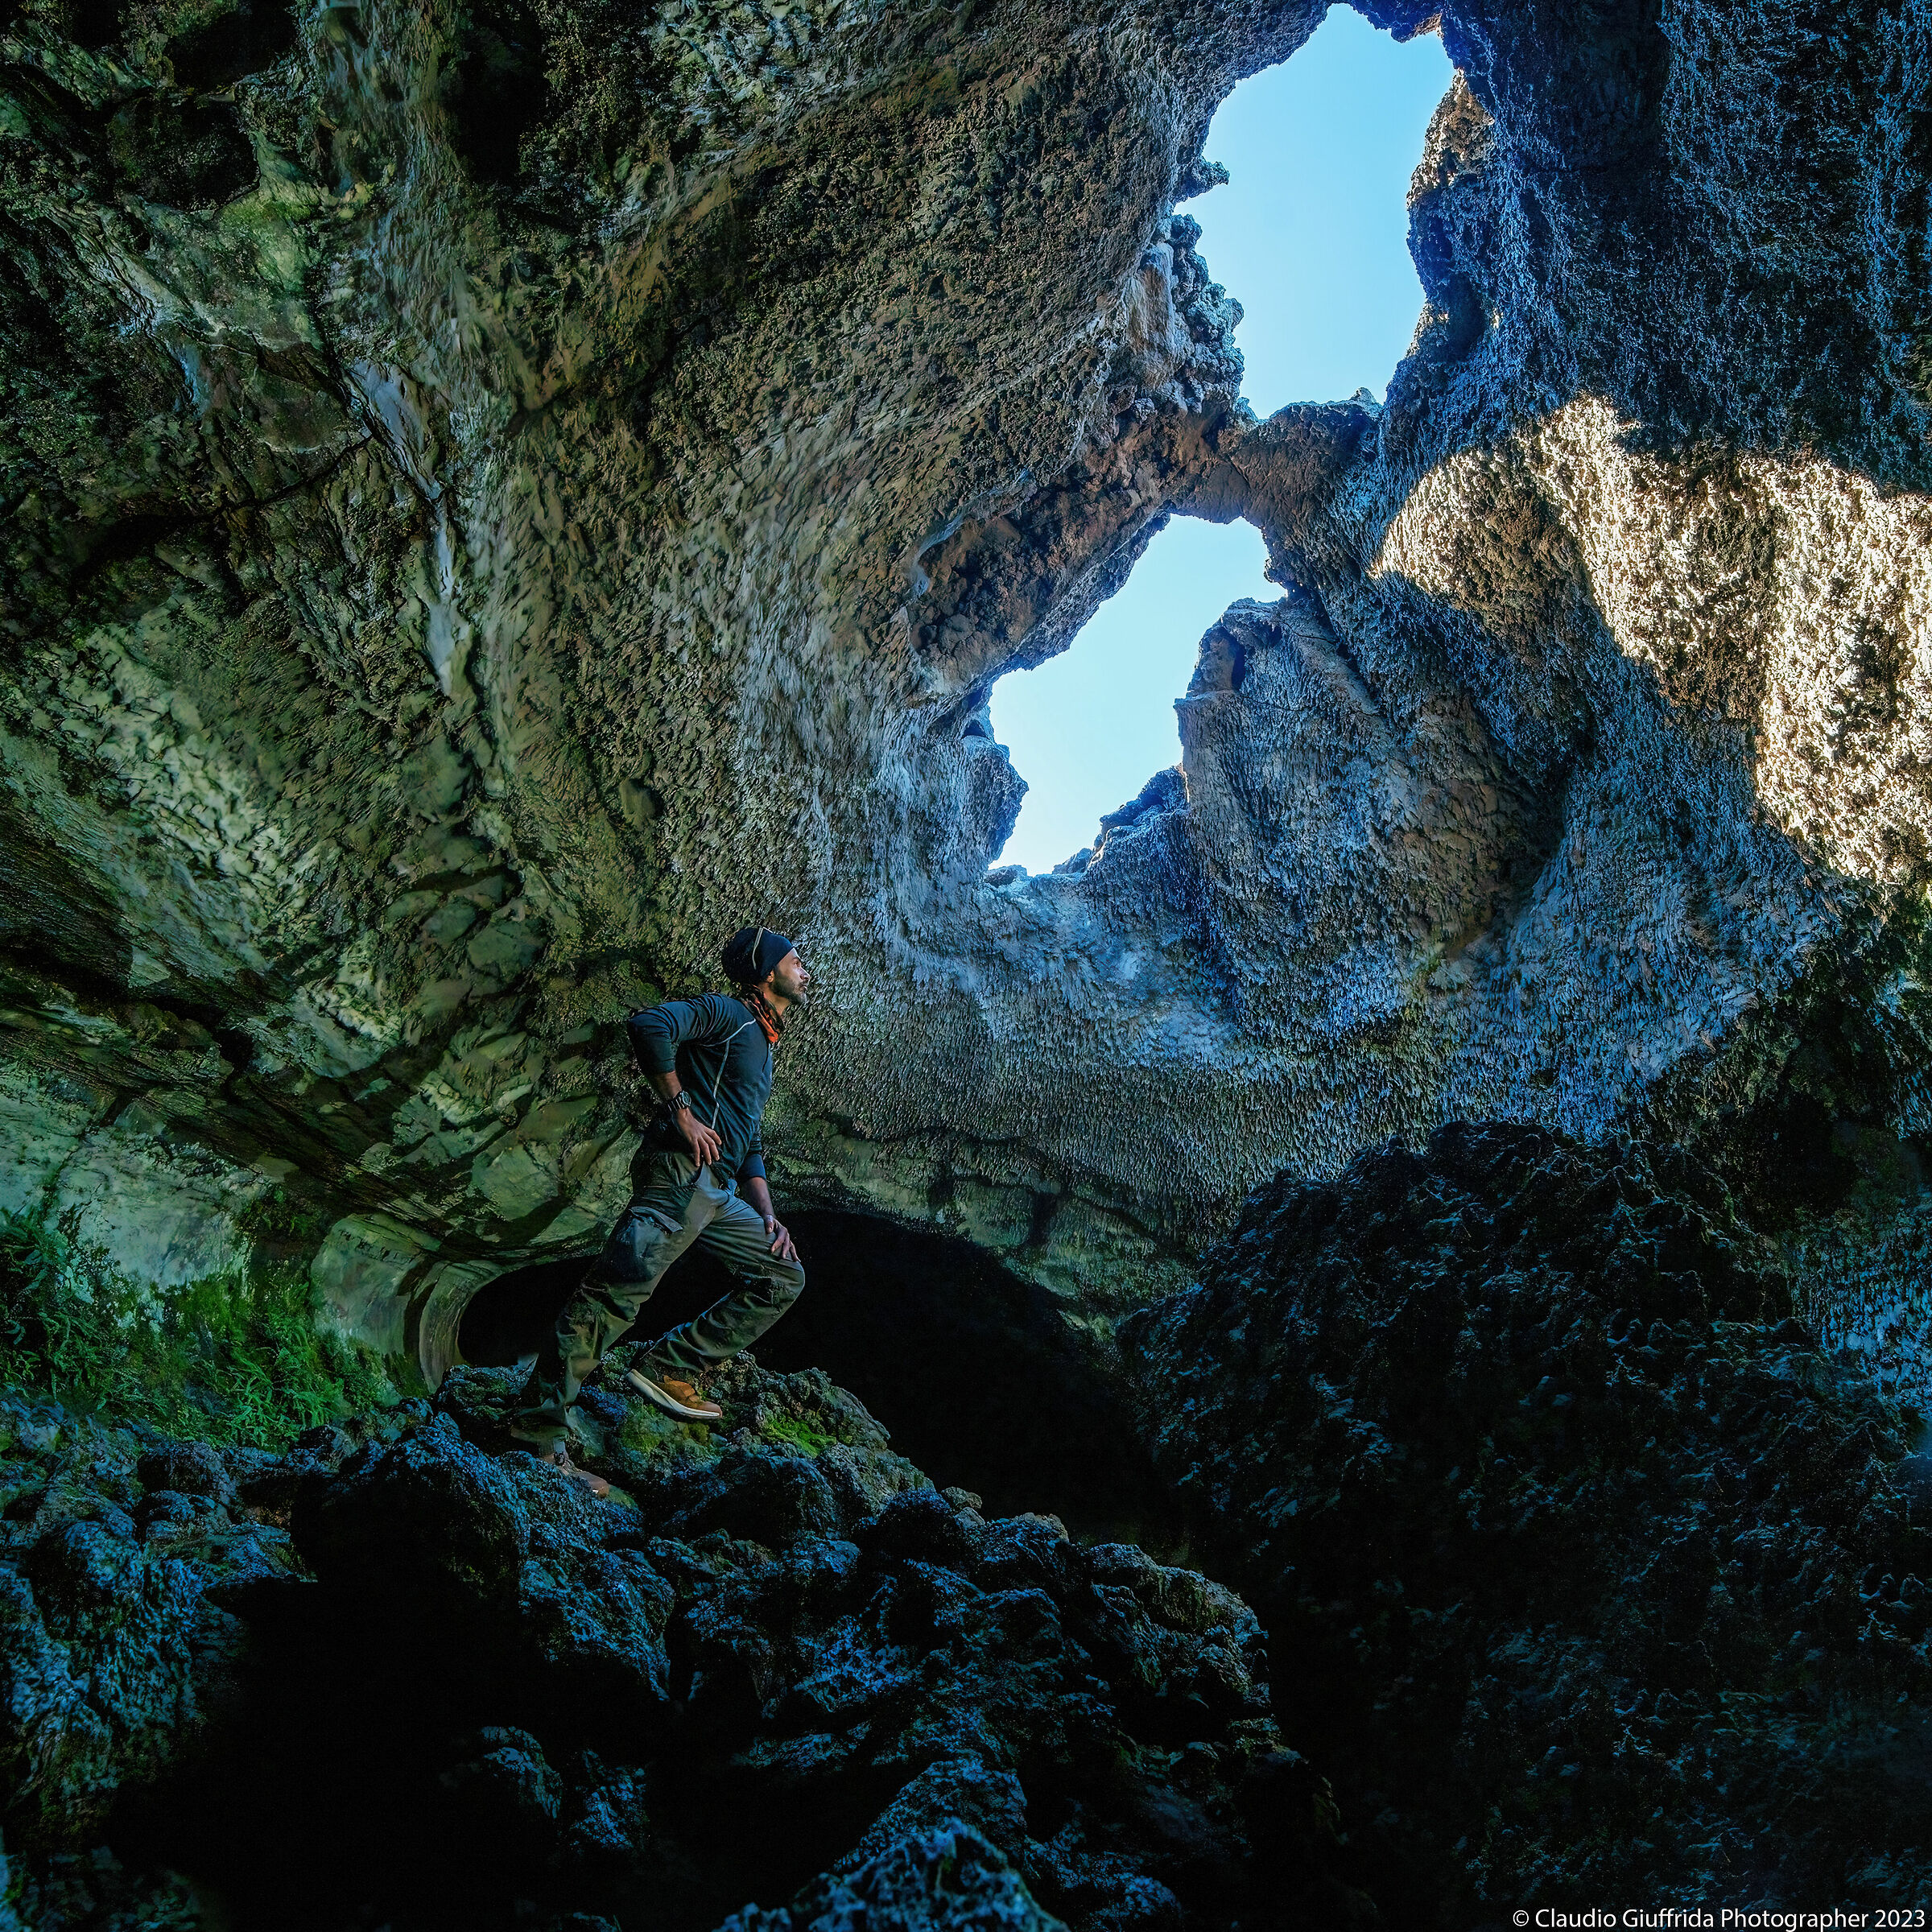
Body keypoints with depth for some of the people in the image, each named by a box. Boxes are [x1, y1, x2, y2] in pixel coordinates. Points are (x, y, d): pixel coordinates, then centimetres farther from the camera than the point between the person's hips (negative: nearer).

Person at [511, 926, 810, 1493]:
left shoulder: (761, 1049, 28)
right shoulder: (727, 1012, 1)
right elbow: (650, 1025, -19)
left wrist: (766, 1216, 16)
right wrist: (681, 1110, -16)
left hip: (718, 1192, 10)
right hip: (681, 1172, -10)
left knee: (784, 1275, 14)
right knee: (619, 1289, -20)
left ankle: (668, 1367, 7)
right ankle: (539, 1429, -19)